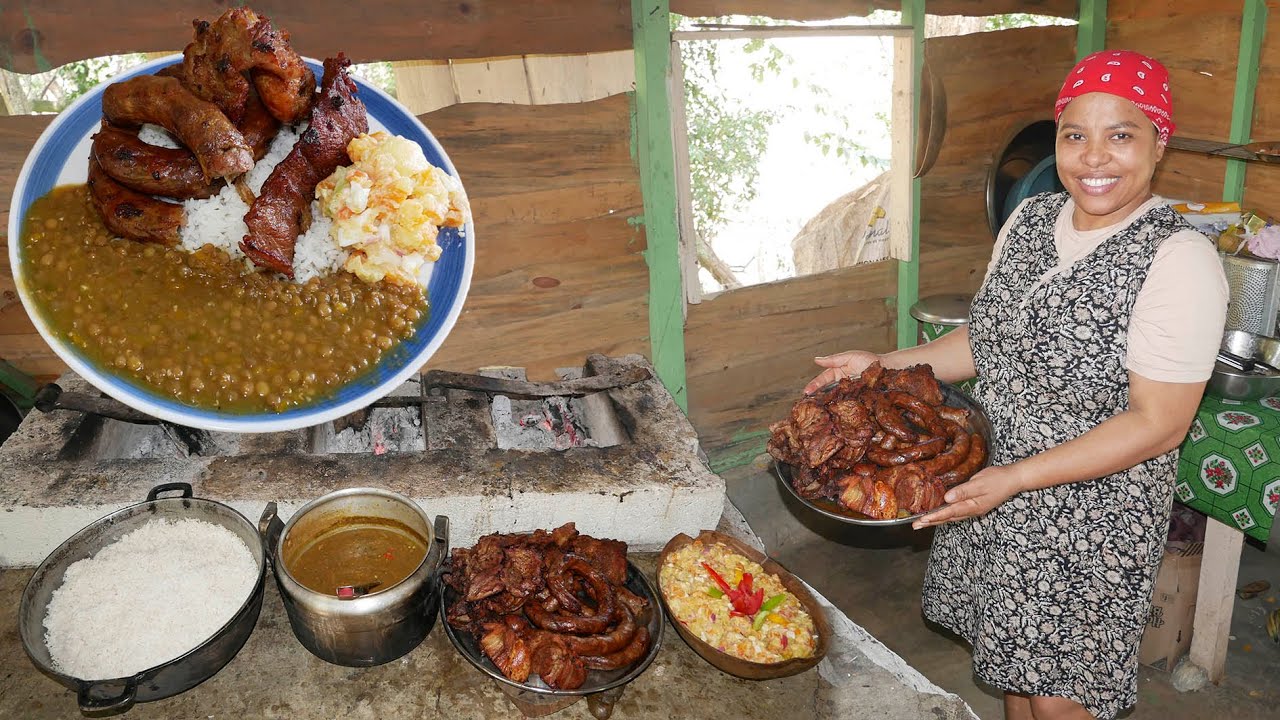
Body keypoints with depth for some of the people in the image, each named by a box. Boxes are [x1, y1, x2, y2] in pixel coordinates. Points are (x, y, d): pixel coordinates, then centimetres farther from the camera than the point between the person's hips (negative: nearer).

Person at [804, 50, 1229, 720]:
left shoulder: (1181, 261, -20)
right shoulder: (1028, 220, 1)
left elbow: (1158, 424, -21)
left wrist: (1017, 477, -26)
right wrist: (884, 364, 1)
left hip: (1092, 517, -5)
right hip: (993, 486, 6)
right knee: (1013, 661, 22)